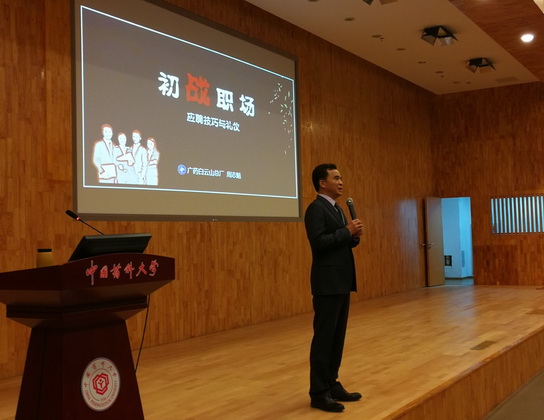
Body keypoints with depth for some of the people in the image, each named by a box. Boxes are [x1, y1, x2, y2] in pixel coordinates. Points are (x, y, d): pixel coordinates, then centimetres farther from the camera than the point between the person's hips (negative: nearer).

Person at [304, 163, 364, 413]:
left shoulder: (336, 209, 17)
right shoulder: (316, 209, -12)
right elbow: (318, 243, -23)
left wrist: (354, 236, 0)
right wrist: (347, 231, -18)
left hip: (341, 282, 9)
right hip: (328, 283, -9)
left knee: (337, 337, 12)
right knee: (323, 338, -4)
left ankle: (332, 385, 21)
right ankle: (318, 393, 3)